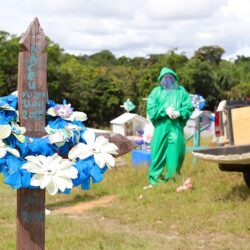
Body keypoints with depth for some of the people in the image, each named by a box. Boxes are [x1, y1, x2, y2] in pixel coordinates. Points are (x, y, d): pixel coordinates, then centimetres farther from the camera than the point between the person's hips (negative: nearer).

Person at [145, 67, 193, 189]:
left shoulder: (181, 91, 14)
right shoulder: (156, 91, 11)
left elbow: (189, 107, 5)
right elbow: (151, 109, 0)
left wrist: (179, 113, -14)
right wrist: (165, 111, -14)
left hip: (177, 127, 1)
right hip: (161, 127, -1)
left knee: (176, 152, 1)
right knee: (159, 152, -2)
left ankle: (173, 177, 14)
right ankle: (154, 178, 2)